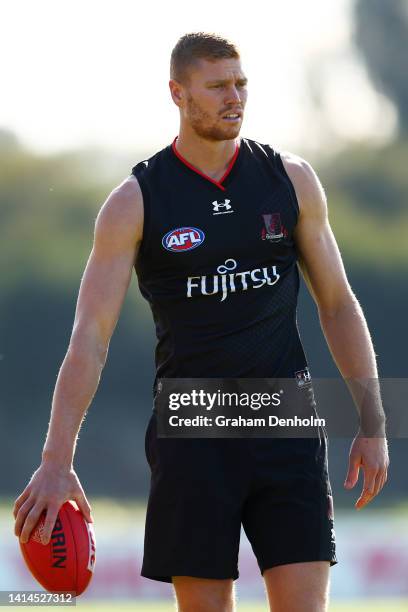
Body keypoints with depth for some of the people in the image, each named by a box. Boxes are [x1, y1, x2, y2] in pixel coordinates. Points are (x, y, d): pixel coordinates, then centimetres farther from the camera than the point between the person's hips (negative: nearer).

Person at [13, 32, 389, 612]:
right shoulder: (134, 202, -2)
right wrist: (57, 461, -18)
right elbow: (90, 336, -8)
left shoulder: (291, 179, 5)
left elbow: (338, 304, 12)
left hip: (286, 428, 2)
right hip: (192, 430, -1)